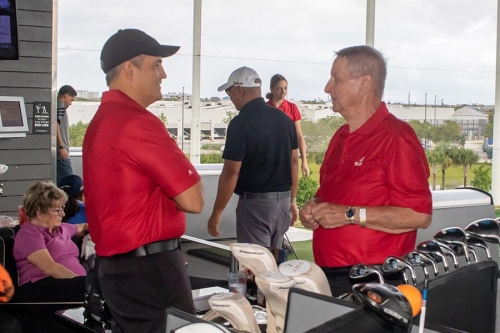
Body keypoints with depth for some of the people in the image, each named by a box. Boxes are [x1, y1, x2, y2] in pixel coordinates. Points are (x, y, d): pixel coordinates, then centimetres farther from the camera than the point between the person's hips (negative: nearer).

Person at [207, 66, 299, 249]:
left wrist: (216, 213, -8)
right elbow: (294, 161, 11)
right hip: (283, 200, 7)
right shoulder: (284, 118, 6)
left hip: (255, 202, -7)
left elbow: (231, 173, -16)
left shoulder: (240, 123, -15)